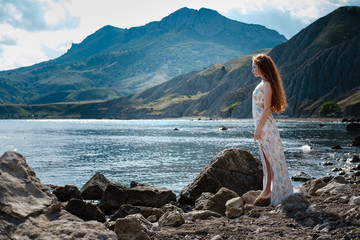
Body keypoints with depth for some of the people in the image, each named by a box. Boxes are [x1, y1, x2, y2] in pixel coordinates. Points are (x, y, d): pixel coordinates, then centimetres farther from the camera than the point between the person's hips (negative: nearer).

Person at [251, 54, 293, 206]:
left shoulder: (267, 85, -12)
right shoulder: (262, 84, 16)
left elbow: (266, 108, -17)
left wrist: (259, 128, -19)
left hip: (265, 125, -10)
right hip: (261, 125, 10)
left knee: (272, 158, -5)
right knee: (266, 159, 11)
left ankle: (277, 193, -1)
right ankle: (267, 191, 16)